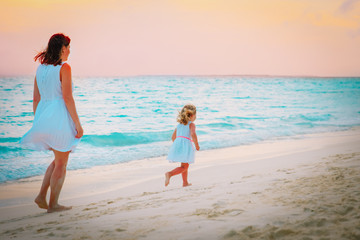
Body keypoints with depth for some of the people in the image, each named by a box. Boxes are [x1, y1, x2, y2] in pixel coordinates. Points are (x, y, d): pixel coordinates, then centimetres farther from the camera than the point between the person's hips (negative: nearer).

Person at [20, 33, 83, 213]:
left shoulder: (41, 68, 10)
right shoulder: (64, 68, -11)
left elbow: (36, 99, 12)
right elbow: (67, 98, -17)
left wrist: (37, 123, 19)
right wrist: (77, 123, -13)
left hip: (44, 117, 7)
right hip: (60, 117, -7)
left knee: (59, 160, 22)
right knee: (61, 164, 7)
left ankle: (42, 196, 14)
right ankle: (53, 204, 13)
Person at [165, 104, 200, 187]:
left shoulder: (179, 125, 23)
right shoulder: (191, 124, 3)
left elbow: (173, 137, 24)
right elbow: (193, 134, -16)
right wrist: (197, 145, -6)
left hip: (177, 143, 7)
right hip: (186, 144, -7)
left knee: (185, 165, 22)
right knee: (184, 167, -4)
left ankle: (185, 182, 27)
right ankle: (170, 174, -26)